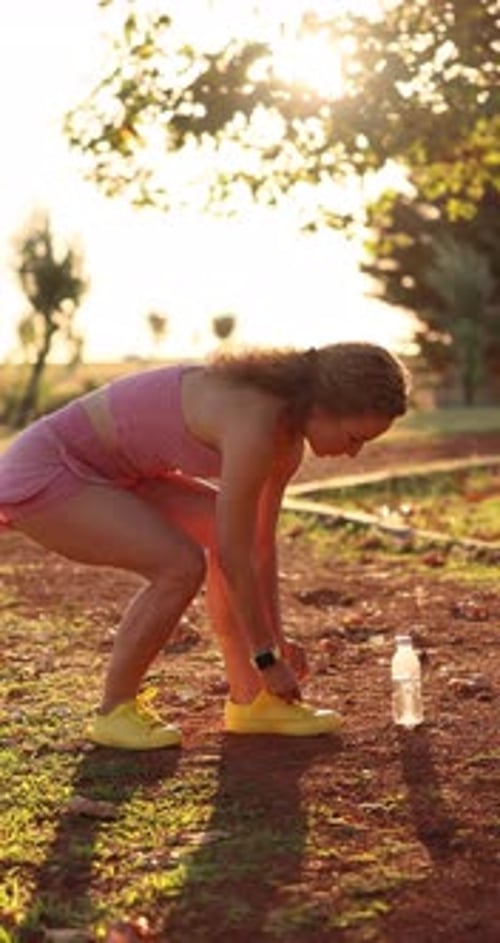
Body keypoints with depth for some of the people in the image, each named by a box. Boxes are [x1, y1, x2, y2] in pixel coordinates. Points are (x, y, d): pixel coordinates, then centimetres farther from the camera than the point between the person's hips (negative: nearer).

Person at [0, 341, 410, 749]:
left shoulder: (288, 438, 1)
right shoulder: (255, 426, -28)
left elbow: (261, 540, 10)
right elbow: (234, 556, -22)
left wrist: (277, 638, 14)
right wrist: (267, 658, -12)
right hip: (42, 472, -10)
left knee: (228, 528, 3)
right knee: (181, 564, -20)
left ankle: (249, 700, 9)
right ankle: (116, 711, -1)